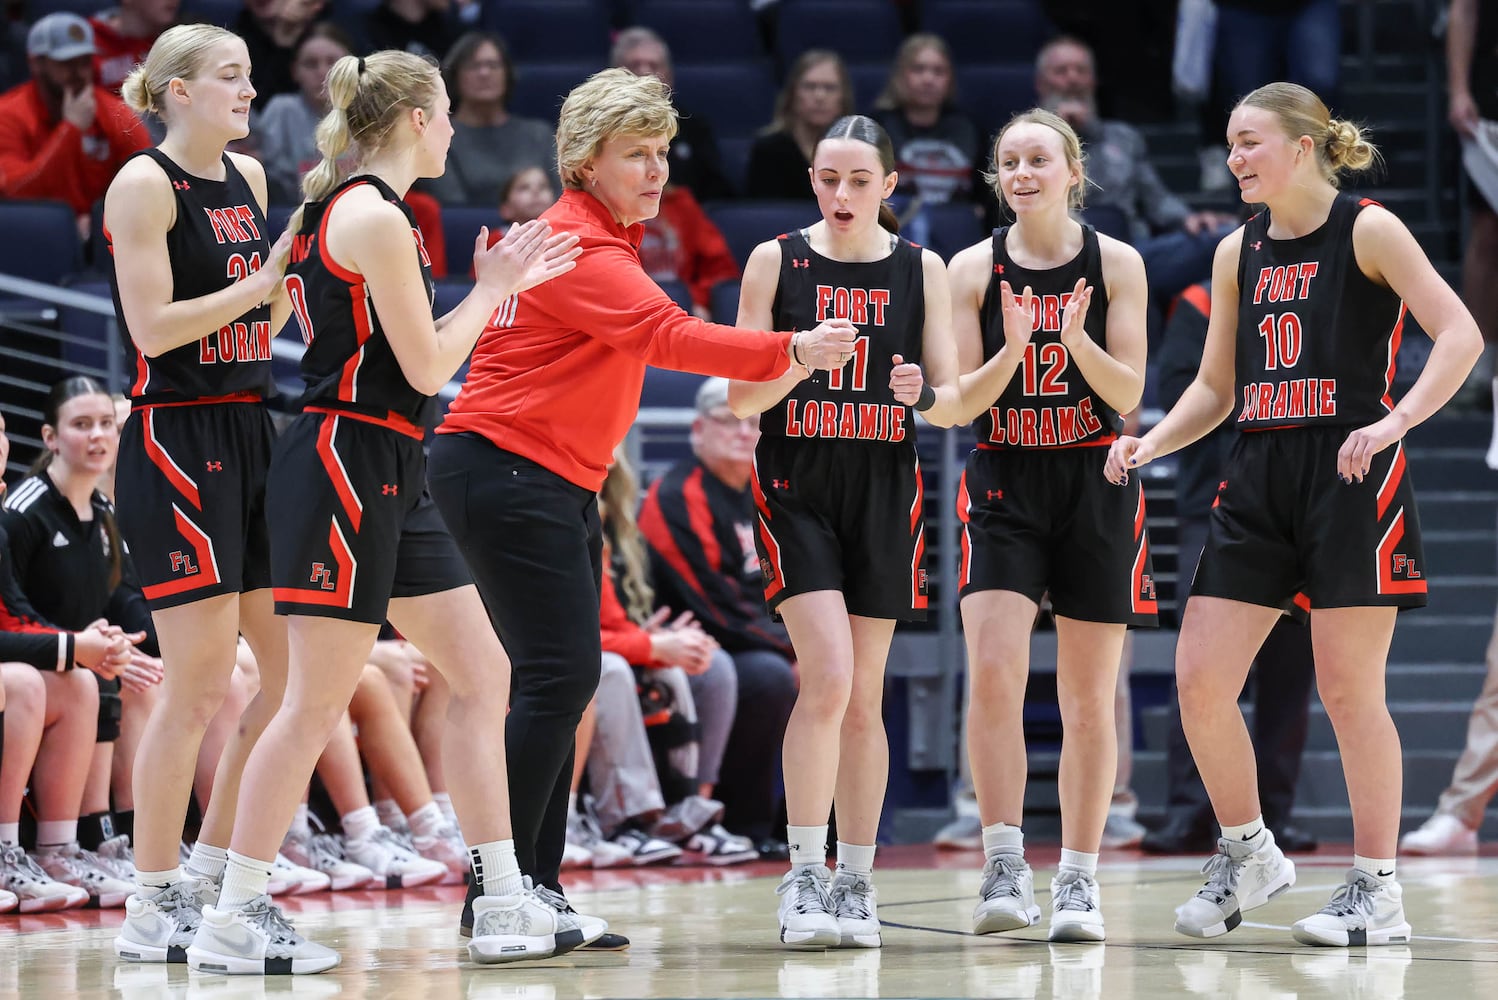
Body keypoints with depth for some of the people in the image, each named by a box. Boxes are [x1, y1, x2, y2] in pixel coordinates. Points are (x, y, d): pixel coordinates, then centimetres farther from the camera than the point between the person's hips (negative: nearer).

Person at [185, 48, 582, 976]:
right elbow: (427, 369, -14)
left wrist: (499, 285, 17)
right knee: (318, 700, -8)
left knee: (483, 673, 9)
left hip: (390, 475, 10)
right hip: (347, 460, -10)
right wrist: (494, 287, -1)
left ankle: (505, 906, 11)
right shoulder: (376, 218, -14)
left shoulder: (353, 210, 16)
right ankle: (234, 919, -3)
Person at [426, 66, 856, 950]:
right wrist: (793, 351, -35)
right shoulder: (575, 247, -17)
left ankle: (535, 894, 9)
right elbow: (670, 336, -29)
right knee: (560, 673, -15)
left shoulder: (610, 239, 16)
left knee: (567, 680, 7)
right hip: (504, 471, -10)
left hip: (559, 483, 10)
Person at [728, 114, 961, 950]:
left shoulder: (920, 270, 5)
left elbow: (956, 400, 5)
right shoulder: (778, 261, 1)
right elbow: (743, 397, -1)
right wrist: (801, 361, -20)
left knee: (864, 698, 5)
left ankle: (856, 883, 13)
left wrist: (925, 395, -18)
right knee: (827, 675, -18)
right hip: (796, 488, -2)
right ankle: (804, 876, -12)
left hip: (883, 491, 2)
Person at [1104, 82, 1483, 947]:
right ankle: (1247, 853, 17)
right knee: (1199, 681, -2)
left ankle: (1379, 891, 5)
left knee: (1349, 689, -4)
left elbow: (1461, 336, -13)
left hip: (1352, 474, -6)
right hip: (1260, 479, 6)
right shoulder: (1239, 252, 13)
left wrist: (1394, 422, -25)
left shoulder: (1368, 230, -4)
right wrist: (1151, 443, 2)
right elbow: (1216, 387, 19)